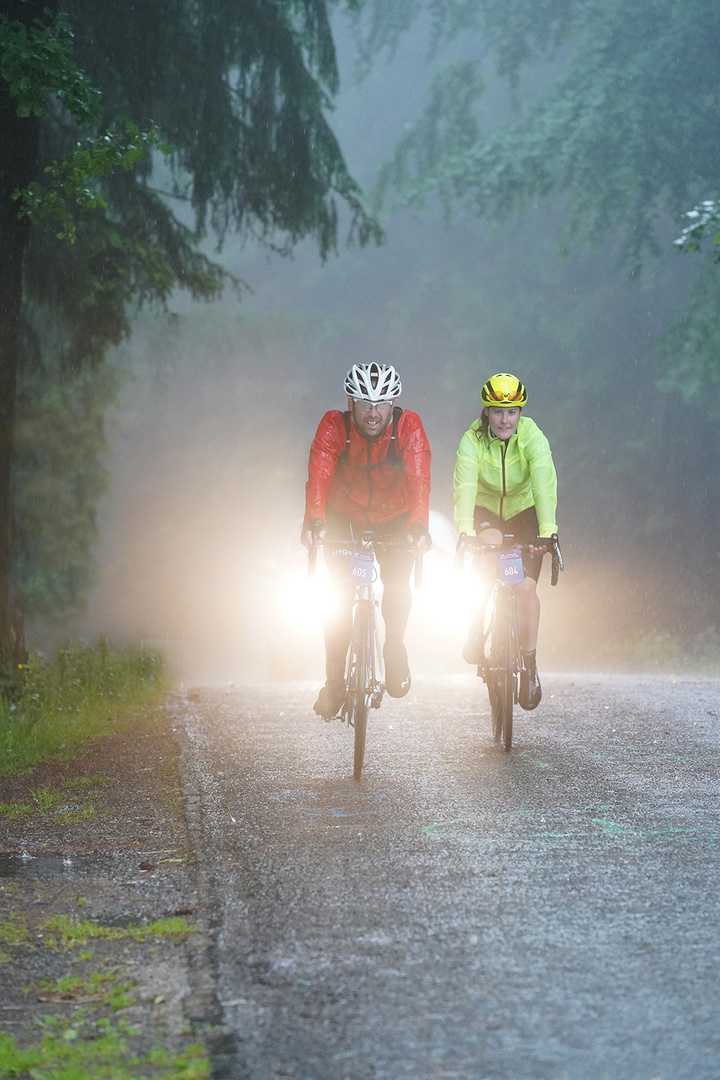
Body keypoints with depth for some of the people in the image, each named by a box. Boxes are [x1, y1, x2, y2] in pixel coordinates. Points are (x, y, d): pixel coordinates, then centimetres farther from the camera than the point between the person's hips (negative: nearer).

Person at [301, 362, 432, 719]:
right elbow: (318, 474, -37)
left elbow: (419, 479, -36)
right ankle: (334, 679, 1)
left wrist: (418, 525, -52)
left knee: (398, 585, -18)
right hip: (344, 517, 0)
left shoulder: (408, 426, -25)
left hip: (394, 517, 0)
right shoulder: (334, 426, -25)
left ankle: (395, 649, 9)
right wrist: (314, 519, -54)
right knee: (341, 593, -11)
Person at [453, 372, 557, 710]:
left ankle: (529, 665, 3)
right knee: (490, 544, -33)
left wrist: (547, 531, -53)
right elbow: (465, 486, -37)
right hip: (486, 508, 0)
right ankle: (476, 636, -21)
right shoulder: (473, 440, -24)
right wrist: (464, 531, -52)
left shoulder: (532, 437, -25)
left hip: (524, 509, 0)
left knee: (526, 586, -14)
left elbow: (544, 483, -38)